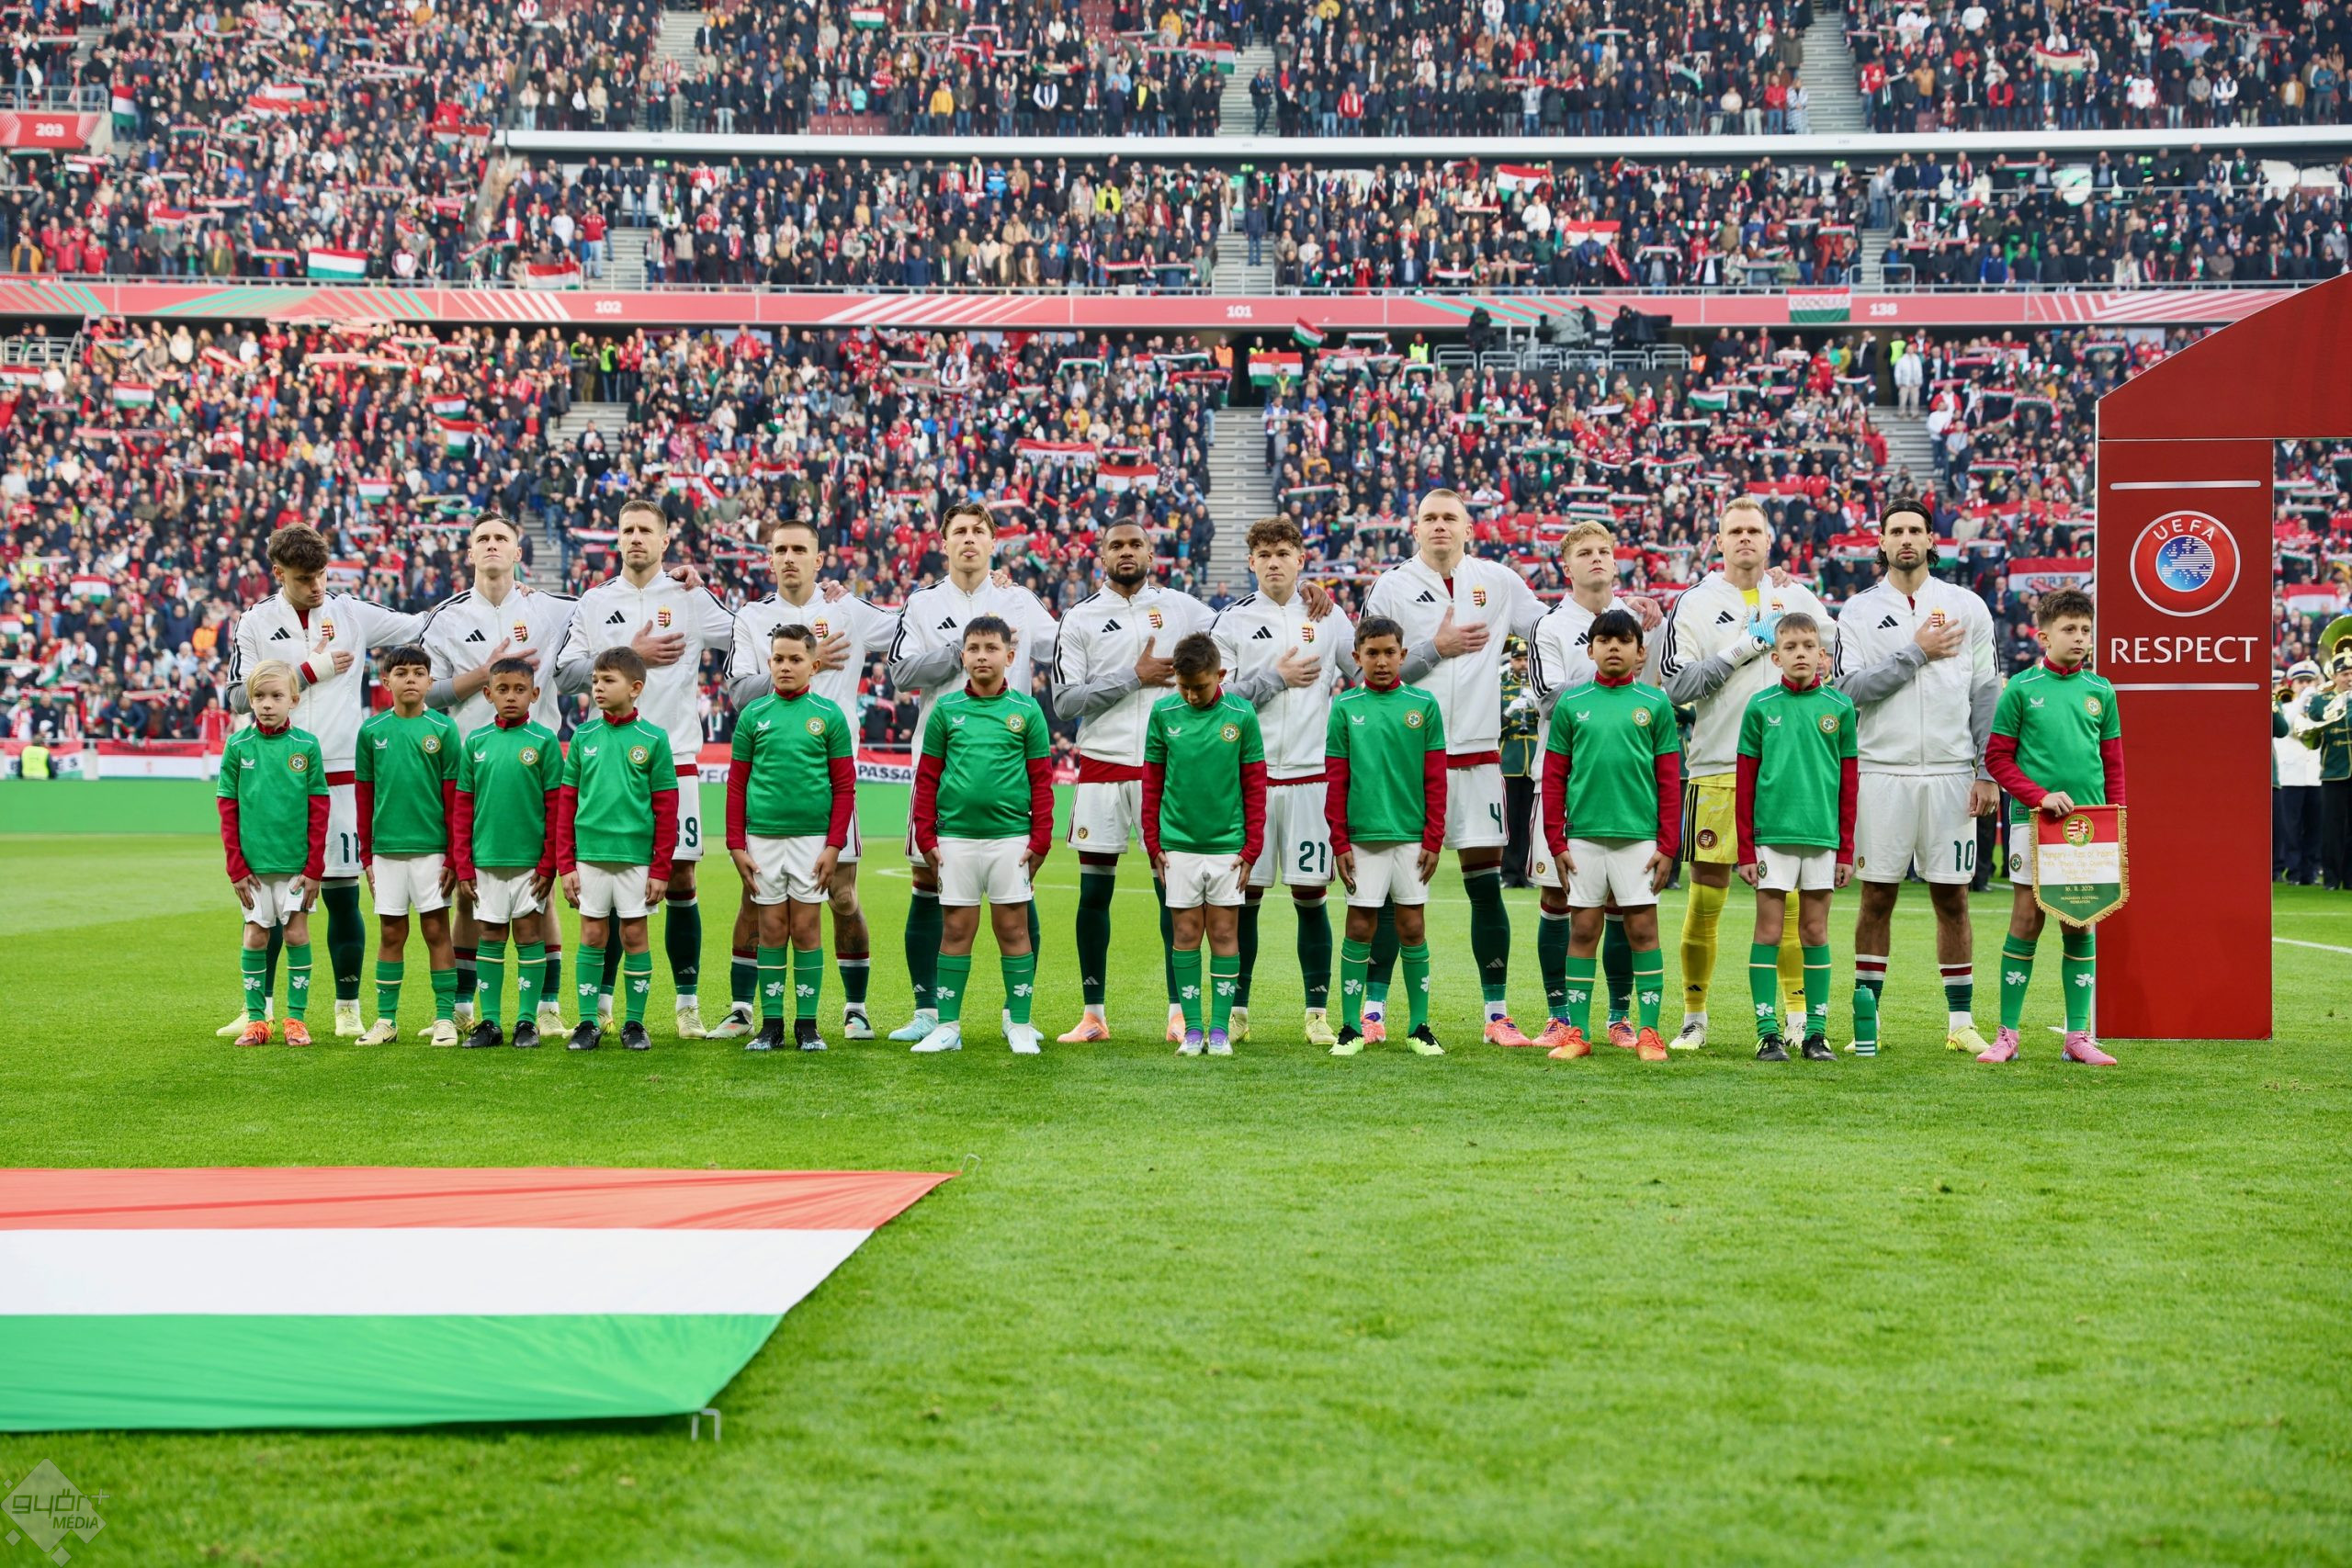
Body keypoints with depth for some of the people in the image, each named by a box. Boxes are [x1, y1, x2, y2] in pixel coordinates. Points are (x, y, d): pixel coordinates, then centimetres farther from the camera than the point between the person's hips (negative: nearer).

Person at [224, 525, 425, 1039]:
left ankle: (348, 1008, 12)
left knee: (342, 895, 2)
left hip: (338, 777, 0)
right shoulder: (257, 623, 4)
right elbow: (240, 697, -2)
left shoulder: (353, 614, 5)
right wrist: (310, 670, -6)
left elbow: (425, 628, 12)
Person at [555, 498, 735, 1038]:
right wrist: (630, 656, -7)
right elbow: (565, 671, 0)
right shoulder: (594, 601, 8)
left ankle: (688, 1002, 6)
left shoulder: (691, 598, 5)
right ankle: (602, 997, 13)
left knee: (680, 881, -1)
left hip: (675, 759, -1)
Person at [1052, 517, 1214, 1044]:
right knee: (1094, 892, 3)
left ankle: (1180, 1011, 5)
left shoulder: (1181, 607, 7)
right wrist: (1134, 677, -10)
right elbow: (1065, 700, -5)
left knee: (1174, 890, -1)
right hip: (1102, 765, 0)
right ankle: (1093, 1014, 11)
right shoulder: (1080, 618, 4)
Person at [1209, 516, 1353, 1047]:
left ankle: (1319, 1012, 9)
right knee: (1244, 896, 2)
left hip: (1312, 775, 1)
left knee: (1311, 895, 3)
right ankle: (1237, 1011, 11)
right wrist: (1275, 678, -10)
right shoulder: (1231, 621, 2)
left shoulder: (1327, 617, 7)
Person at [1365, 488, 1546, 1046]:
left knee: (1486, 884, 3)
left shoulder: (1497, 581, 8)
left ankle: (1497, 1014, 9)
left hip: (1477, 753, 2)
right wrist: (1435, 648, -10)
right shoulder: (1391, 587, 2)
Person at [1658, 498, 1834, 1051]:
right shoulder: (1696, 605, 3)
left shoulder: (1798, 598, 12)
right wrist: (1746, 646, -10)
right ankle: (1694, 1017, 12)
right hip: (1717, 770, -2)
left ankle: (1800, 1016, 11)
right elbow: (1676, 683, -8)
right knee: (1705, 899, 1)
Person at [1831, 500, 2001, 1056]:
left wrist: (1987, 772, 0)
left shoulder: (1966, 607, 8)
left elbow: (1986, 695, 6)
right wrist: (1917, 653, -11)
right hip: (1882, 771, -1)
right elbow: (1851, 688, -7)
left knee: (1952, 896, 3)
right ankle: (1867, 1018, 8)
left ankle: (1961, 1021, 10)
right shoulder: (1859, 611, 6)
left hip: (1950, 774, 1)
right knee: (1877, 895, 1)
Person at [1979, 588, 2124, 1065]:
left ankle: (2078, 1035, 11)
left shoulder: (2100, 690, 8)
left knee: (2080, 926, 5)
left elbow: (2113, 762, 13)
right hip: (2034, 822, -3)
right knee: (2026, 922, -2)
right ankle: (2008, 1035, 4)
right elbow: (1996, 757, -1)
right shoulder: (2022, 688, -1)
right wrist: (2040, 796, -12)